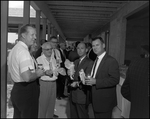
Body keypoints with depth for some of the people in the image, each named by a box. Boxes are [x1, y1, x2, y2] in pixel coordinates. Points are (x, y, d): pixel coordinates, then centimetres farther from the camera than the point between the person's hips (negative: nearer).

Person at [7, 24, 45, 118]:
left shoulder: (14, 49, 10)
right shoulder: (23, 51, -21)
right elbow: (27, 77, -32)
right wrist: (37, 73, -11)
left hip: (16, 89, 10)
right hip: (27, 92, -10)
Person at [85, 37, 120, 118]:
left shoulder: (111, 61, -15)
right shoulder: (95, 61, 12)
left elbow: (115, 80, -23)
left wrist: (95, 81, -26)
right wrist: (89, 80, 0)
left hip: (105, 102, -8)